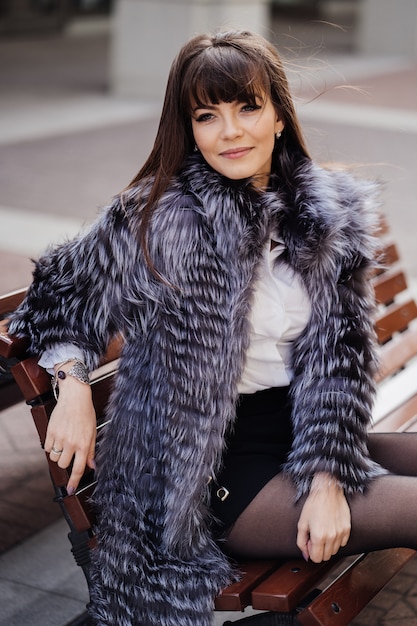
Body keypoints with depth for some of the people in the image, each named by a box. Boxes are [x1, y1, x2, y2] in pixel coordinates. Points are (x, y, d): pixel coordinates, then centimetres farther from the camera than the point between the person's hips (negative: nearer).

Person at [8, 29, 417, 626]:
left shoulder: (335, 213, 1)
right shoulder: (155, 219, -11)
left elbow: (342, 354, 1)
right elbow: (61, 291, 5)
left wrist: (327, 479, -9)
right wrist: (74, 387, -11)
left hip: (304, 435, 6)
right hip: (213, 463, -5)